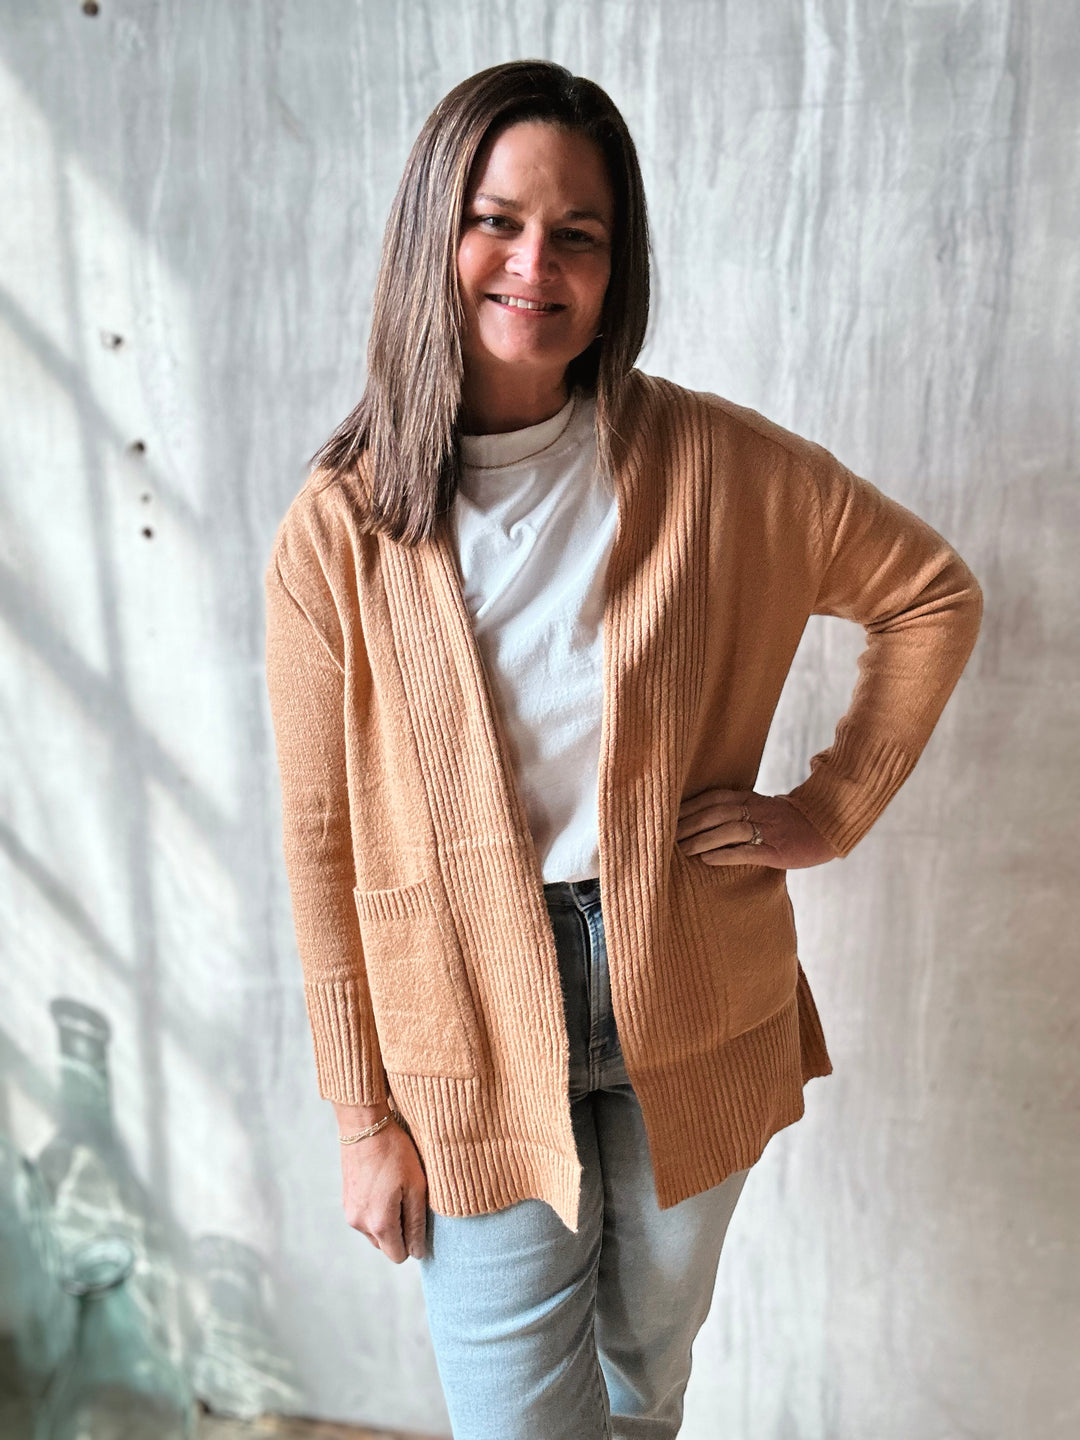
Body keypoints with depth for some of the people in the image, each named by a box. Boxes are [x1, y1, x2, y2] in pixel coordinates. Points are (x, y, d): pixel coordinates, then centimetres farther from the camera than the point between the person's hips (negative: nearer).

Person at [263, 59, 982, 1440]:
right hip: (475, 1032, -1)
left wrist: (835, 804, -4)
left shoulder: (708, 460, -9)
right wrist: (363, 1116, -1)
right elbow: (323, 842, -5)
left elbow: (931, 591, 4)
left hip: (689, 1013, 2)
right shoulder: (339, 528, -10)